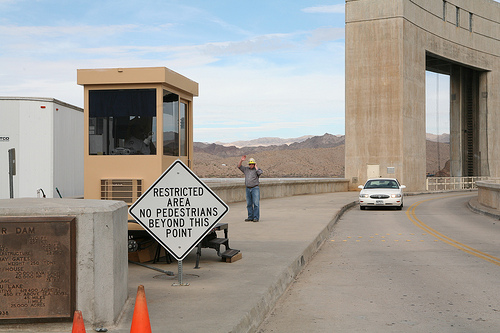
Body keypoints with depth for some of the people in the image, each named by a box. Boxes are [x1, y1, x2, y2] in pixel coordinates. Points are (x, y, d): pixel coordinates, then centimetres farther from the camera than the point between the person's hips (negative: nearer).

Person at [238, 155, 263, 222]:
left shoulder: (257, 170, 2)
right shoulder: (246, 169, 14)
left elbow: (260, 173, -19)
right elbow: (239, 166, 15)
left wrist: (256, 167, -5)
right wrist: (241, 160, 1)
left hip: (255, 188, -5)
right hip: (248, 189, 5)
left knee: (256, 203, -9)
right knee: (249, 204, 7)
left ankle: (256, 217, -8)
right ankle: (250, 217, 13)